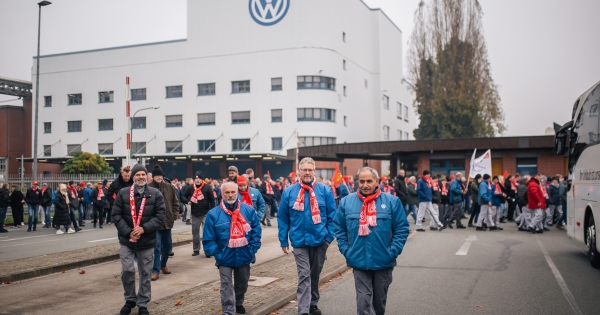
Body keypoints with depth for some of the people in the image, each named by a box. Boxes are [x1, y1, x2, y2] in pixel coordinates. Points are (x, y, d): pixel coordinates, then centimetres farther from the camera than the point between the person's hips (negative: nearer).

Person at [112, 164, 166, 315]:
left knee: (145, 274, 8)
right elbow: (116, 215, -2)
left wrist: (144, 228, -18)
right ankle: (130, 300, 23)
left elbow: (160, 215, -6)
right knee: (127, 271, -1)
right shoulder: (122, 193, 0)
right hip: (127, 241, 0)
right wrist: (128, 232, -13)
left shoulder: (155, 194, -3)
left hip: (147, 241, 0)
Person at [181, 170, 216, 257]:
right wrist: (187, 201, -14)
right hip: (195, 214, 4)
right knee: (195, 232, 12)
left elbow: (212, 200, -4)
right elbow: (183, 196, 7)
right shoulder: (190, 187, 2)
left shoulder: (207, 187, -6)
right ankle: (196, 250, 23)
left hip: (205, 214, -3)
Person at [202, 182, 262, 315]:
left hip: (244, 256, 3)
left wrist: (253, 249, -6)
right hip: (225, 258, -3)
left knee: (242, 284, 22)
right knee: (227, 287, -3)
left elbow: (256, 231, 2)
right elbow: (209, 239, -6)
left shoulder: (249, 210, -4)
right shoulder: (213, 214, -10)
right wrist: (217, 254, -13)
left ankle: (238, 303, 47)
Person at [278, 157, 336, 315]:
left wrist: (329, 236, -5)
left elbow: (332, 216, 0)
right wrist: (283, 240, 1)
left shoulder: (325, 190, -3)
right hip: (299, 241, -1)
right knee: (304, 276, -6)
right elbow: (282, 218, 2)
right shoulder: (289, 192, -2)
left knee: (315, 274, 17)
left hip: (320, 240, 1)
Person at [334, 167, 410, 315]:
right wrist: (345, 250, -2)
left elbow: (402, 228, -2)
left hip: (384, 262, 0)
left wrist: (393, 251, -9)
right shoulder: (346, 202, -1)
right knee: (363, 302, -2)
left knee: (380, 300, 17)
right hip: (359, 262, 0)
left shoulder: (392, 201, -5)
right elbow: (338, 228, 7)